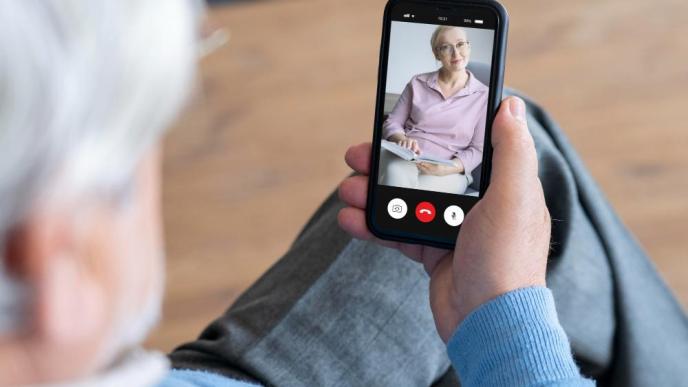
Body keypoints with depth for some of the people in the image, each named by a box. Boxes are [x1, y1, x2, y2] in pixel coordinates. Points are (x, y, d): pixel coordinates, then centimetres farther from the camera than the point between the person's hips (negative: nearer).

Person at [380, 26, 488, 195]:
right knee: (395, 175, -36)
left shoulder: (483, 95, 6)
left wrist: (447, 168, -16)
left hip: (449, 171, -2)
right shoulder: (418, 83, 13)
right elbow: (391, 123, 12)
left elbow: (478, 149, 4)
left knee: (421, 191, -36)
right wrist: (402, 140, -13)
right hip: (404, 157, 2)